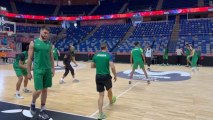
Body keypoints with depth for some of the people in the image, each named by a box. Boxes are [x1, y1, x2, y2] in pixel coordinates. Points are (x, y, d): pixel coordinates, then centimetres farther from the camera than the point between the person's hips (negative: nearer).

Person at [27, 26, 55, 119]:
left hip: (48, 70, 4)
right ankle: (33, 103, 26)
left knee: (45, 90, 8)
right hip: (38, 70, -4)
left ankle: (42, 110, 21)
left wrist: (53, 68, 9)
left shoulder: (49, 44, 9)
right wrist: (28, 72, -4)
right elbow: (30, 58, -3)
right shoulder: (33, 43, -3)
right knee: (38, 90, -7)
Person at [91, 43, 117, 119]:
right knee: (109, 90, 27)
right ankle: (111, 101, 56)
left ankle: (100, 114, 5)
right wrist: (115, 75, -4)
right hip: (106, 76, -3)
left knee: (101, 95, 7)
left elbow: (92, 66, 12)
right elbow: (112, 67, -17)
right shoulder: (109, 55, -8)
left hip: (98, 77, 3)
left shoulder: (96, 55, 4)